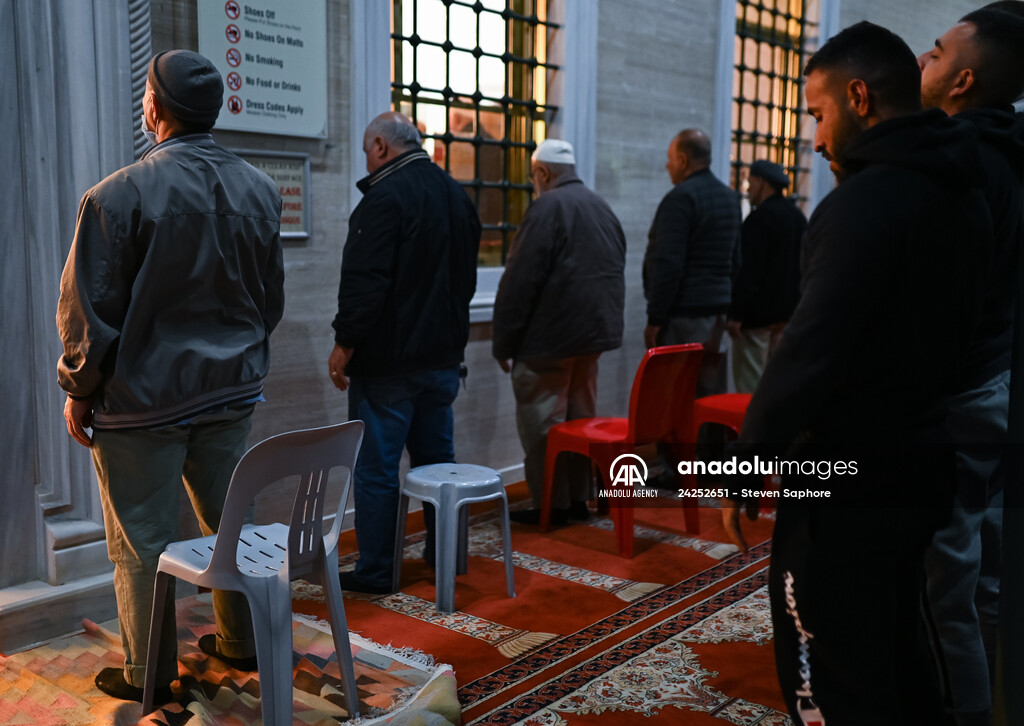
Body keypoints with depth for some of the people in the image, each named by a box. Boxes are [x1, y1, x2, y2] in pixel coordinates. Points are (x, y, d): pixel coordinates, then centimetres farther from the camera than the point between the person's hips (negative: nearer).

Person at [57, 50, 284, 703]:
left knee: (142, 539, 9)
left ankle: (148, 674, 23)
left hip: (143, 398, -5)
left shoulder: (120, 195, -16)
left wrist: (80, 390, 2)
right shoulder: (261, 191, 1)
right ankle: (241, 643, 33)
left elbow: (89, 311, -12)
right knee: (231, 520, 18)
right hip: (233, 391, 5)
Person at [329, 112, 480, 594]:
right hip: (443, 355, 8)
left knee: (376, 467, 1)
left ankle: (375, 572, 9)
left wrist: (345, 344, -12)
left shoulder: (385, 196, -15)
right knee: (437, 457, 17)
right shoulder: (457, 196, 13)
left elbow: (365, 282, -21)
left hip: (388, 358, -8)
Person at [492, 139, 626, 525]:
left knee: (542, 422, 0)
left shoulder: (546, 208, -13)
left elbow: (520, 282, -16)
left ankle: (552, 505, 5)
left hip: (550, 335, -9)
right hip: (595, 331, 9)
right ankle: (577, 498, 22)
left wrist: (504, 342, -11)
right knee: (580, 417, 15)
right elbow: (616, 272, 18)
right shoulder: (601, 207, 13)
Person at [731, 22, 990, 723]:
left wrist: (747, 462, -16)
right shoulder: (966, 199, 9)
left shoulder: (862, 204, -19)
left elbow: (812, 350, -24)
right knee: (901, 658, 22)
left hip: (846, 486, -9)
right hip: (919, 467, 9)